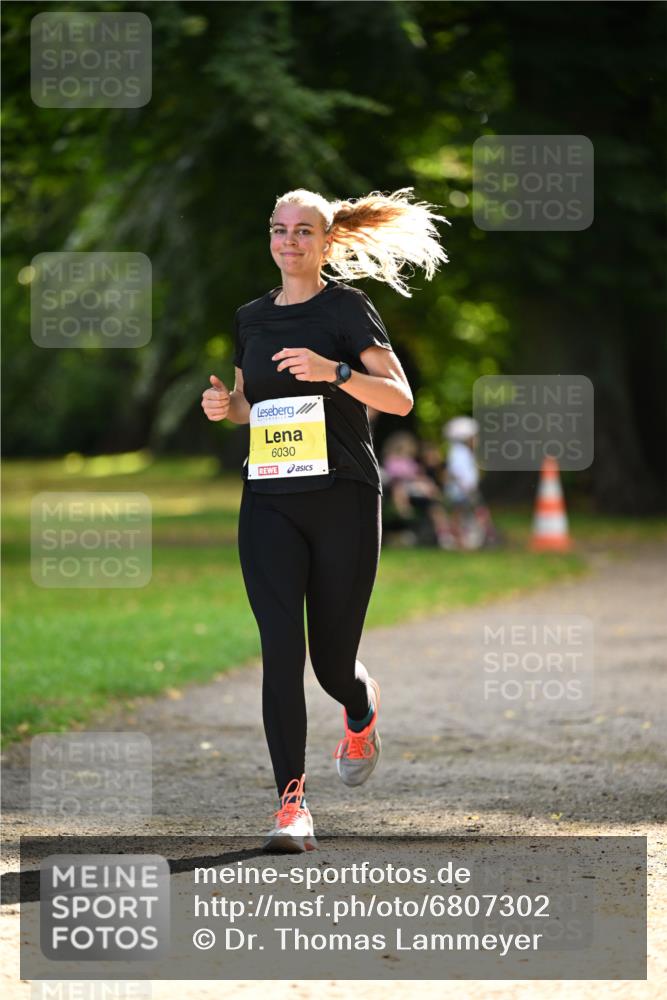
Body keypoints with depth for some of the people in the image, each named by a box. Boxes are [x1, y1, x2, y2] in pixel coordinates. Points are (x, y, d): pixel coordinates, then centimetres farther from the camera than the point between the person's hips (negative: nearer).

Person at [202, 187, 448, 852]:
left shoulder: (346, 309, -3)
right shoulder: (251, 318, 12)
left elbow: (400, 399, -10)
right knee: (280, 647, -12)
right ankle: (292, 804, -11)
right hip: (269, 502, 3)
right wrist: (226, 405, 3)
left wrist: (334, 371, -25)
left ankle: (362, 709, 41)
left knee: (331, 659, 3)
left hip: (343, 497, -3)